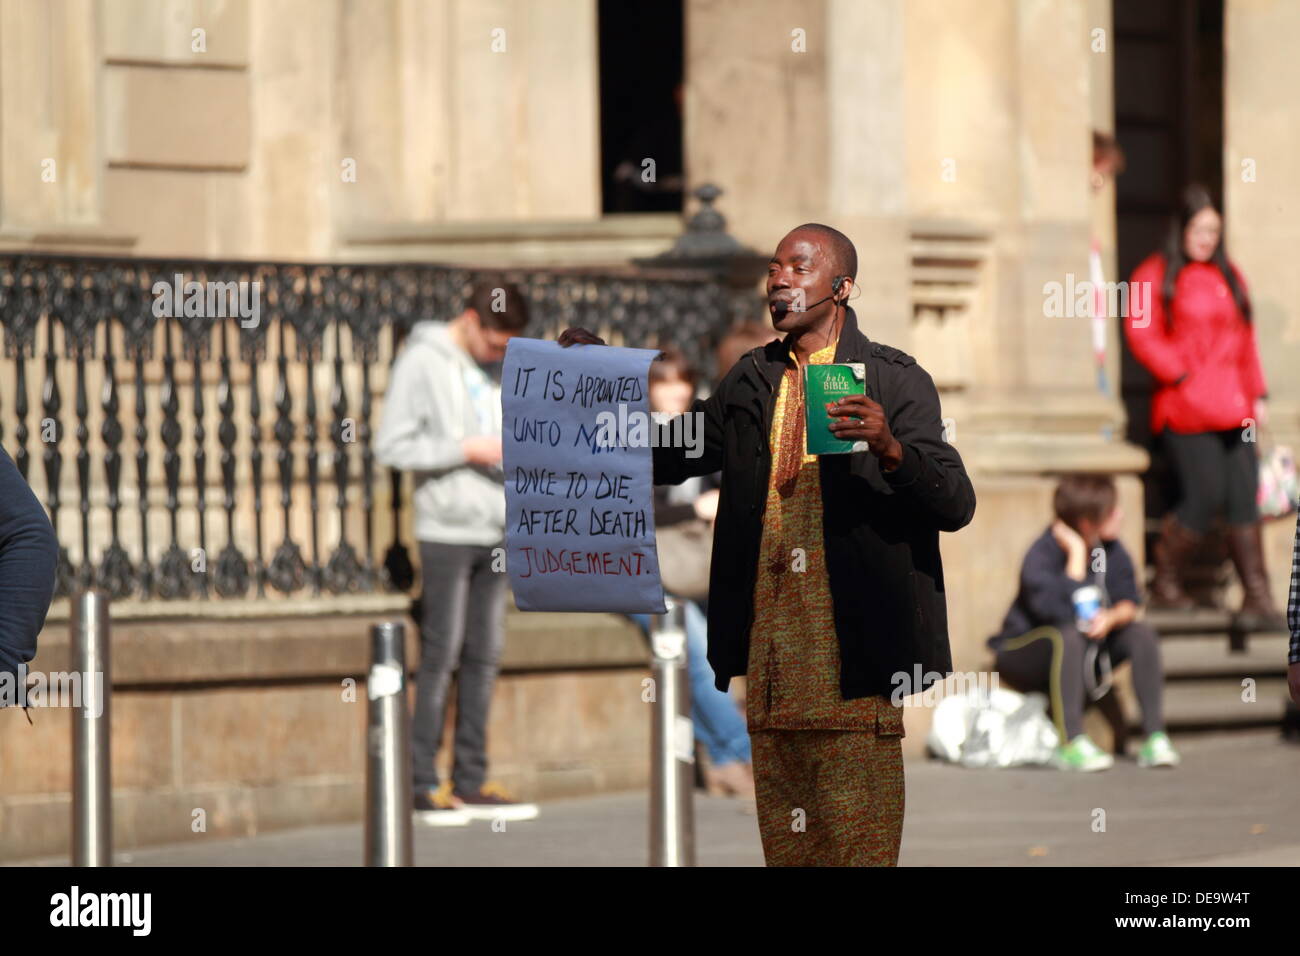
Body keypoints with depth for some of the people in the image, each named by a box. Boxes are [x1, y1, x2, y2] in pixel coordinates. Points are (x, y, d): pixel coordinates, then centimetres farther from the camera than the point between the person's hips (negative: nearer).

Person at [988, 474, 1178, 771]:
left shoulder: (1109, 549, -6)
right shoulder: (1042, 556, -26)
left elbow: (1129, 602, -4)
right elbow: (1063, 612, -39)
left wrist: (1112, 618, -28)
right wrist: (1077, 554, -34)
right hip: (1023, 654, -7)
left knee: (1141, 633, -13)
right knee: (1069, 636, -37)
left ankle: (1155, 738, -18)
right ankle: (1071, 743, -38)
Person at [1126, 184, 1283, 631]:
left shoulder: (1228, 276, 18)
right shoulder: (1155, 276, 0)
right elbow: (1142, 335, -8)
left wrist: (1256, 394, 13)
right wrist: (1183, 378, -14)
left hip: (1233, 408, 6)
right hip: (1187, 410, -6)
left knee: (1244, 500, -2)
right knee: (1205, 496, -11)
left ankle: (1257, 598, -4)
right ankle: (1165, 582, 9)